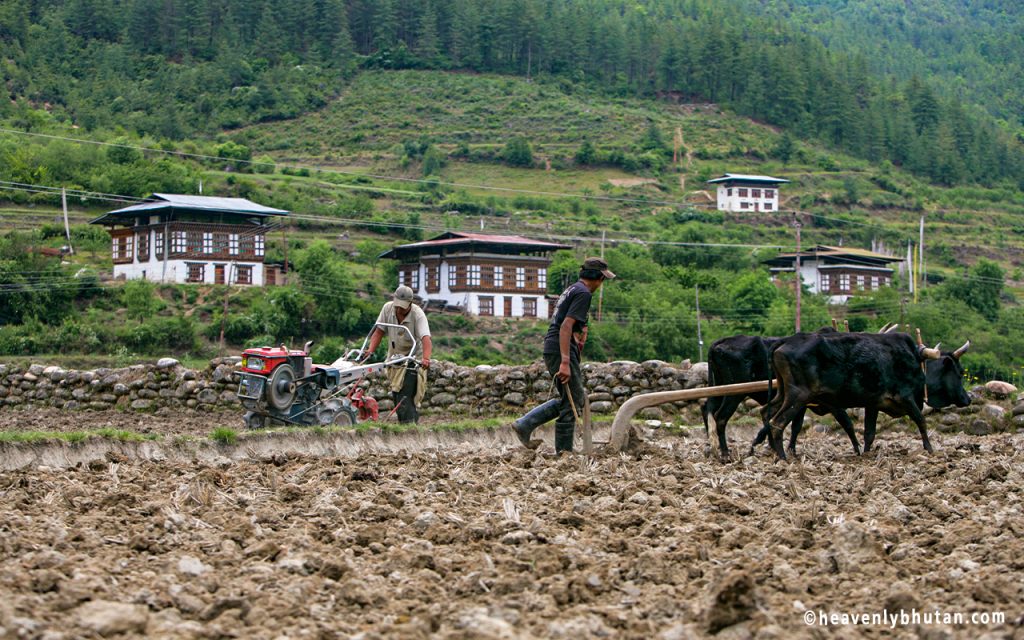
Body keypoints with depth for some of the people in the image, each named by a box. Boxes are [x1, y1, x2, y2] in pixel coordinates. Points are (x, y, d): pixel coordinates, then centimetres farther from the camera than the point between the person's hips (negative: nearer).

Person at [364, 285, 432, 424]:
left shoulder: (418, 314, -24)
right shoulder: (387, 308, -10)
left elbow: (426, 338, -37)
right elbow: (379, 331, -1)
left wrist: (426, 358, -54)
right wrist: (371, 350, -15)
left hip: (413, 360, -6)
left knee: (405, 397, -18)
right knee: (396, 396, 10)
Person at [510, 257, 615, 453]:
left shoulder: (572, 289, 20)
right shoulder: (583, 293, -12)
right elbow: (566, 327, -21)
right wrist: (565, 362, -25)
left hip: (552, 351, 10)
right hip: (561, 351, -10)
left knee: (576, 398, 16)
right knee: (572, 402, -3)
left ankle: (524, 424, 12)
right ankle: (564, 452, 3)